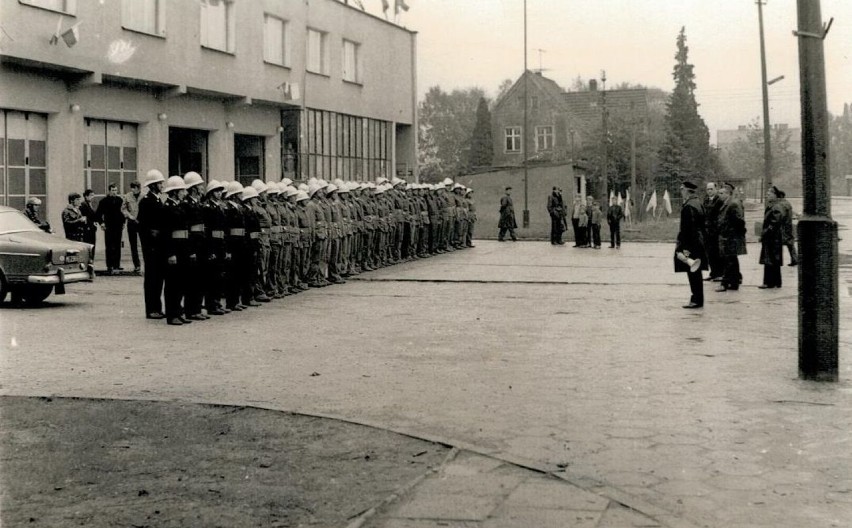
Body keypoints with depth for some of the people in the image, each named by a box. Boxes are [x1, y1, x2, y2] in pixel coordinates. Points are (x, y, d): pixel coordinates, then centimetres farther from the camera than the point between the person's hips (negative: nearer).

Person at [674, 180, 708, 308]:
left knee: (693, 273, -4)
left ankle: (696, 300, 0)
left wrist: (685, 247, -21)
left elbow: (688, 228, -22)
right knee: (696, 273, 14)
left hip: (691, 244, -10)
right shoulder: (698, 203, 12)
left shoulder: (688, 206, -19)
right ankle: (697, 299, 20)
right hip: (699, 243, 10)